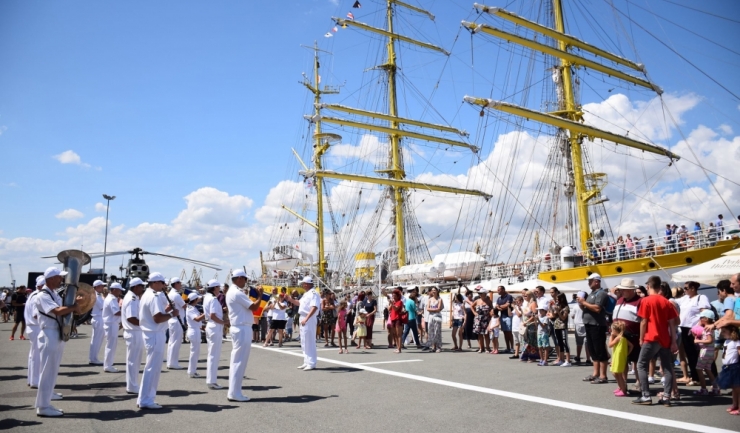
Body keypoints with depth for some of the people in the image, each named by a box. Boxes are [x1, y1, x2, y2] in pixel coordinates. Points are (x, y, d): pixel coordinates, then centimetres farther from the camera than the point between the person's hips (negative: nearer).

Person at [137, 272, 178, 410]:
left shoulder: (147, 295, 16)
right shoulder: (155, 296, -17)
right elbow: (158, 318, -26)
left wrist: (166, 309, 11)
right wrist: (172, 314, -12)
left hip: (150, 334, 11)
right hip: (155, 335, -11)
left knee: (151, 367, 17)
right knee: (153, 368, -5)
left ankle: (144, 399, 23)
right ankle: (145, 401, 1)